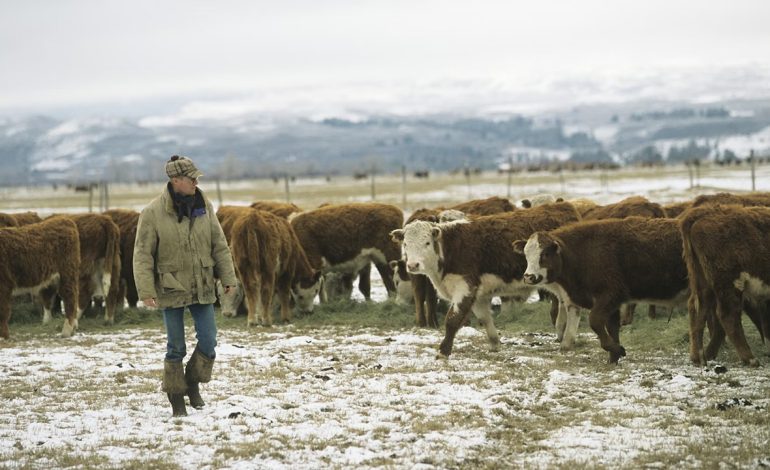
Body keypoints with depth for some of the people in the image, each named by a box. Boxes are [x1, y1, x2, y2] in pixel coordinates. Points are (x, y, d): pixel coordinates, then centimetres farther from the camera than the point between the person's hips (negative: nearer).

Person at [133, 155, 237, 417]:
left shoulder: (204, 206, 0)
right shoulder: (153, 213, -12)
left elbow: (219, 245, 7)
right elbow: (143, 254, -10)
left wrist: (228, 278, 3)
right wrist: (146, 290, -16)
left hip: (202, 288, 4)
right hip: (171, 290, -3)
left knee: (208, 342, 0)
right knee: (176, 347, 3)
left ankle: (193, 384, 24)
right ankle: (176, 399, 16)